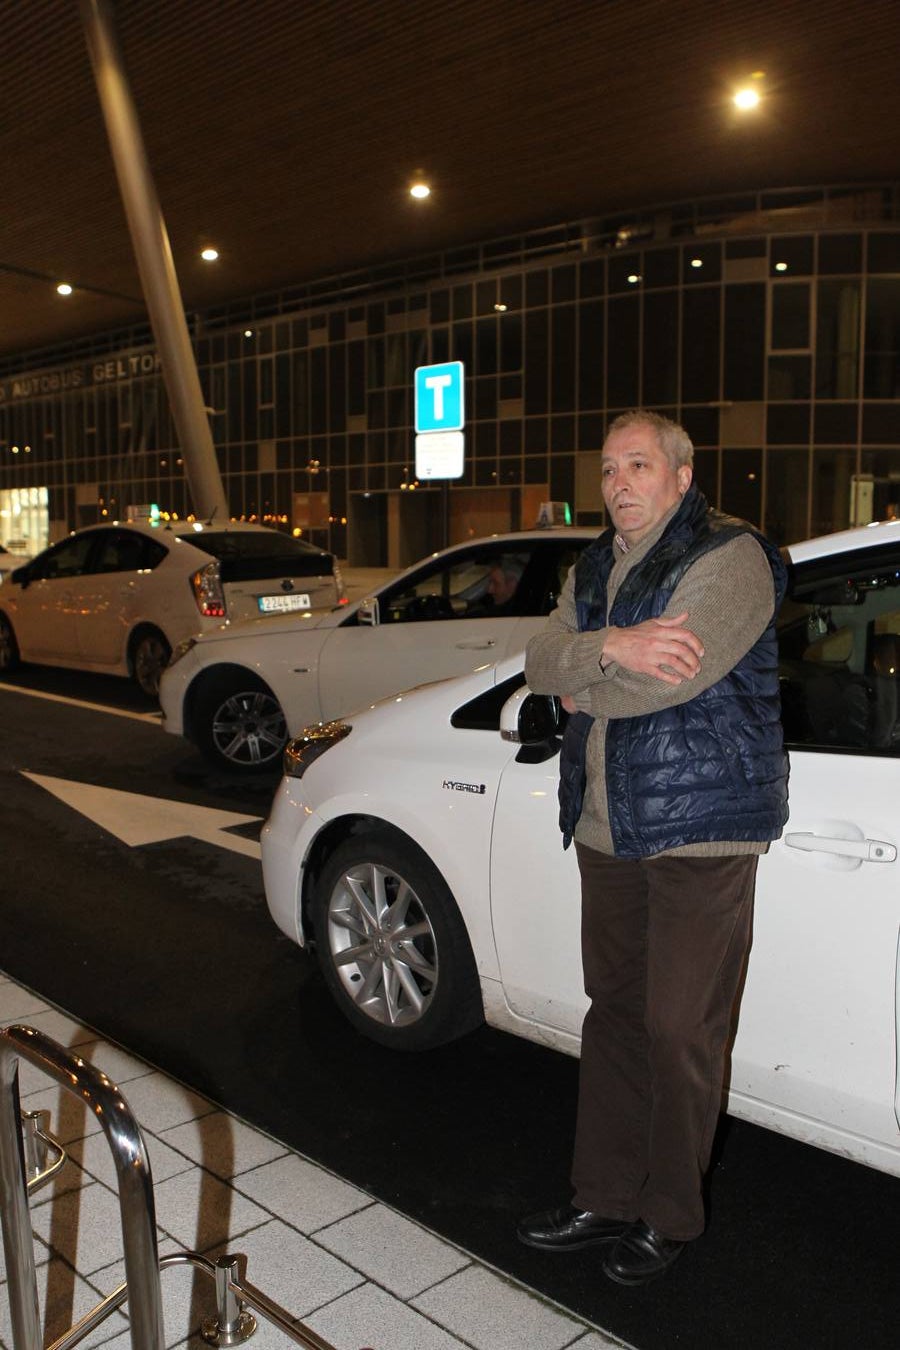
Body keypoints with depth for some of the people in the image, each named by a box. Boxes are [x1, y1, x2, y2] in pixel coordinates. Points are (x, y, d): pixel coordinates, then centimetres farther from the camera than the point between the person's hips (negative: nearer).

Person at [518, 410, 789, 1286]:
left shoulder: (729, 557, -10)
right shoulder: (593, 570, 14)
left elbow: (666, 681, -22)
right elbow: (540, 663, 2)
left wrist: (582, 691, -4)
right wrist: (609, 647, -18)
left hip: (701, 829, -7)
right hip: (607, 827, 7)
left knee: (679, 1030, 1)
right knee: (614, 1014, 14)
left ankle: (667, 1219, 20)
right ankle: (605, 1200, 27)